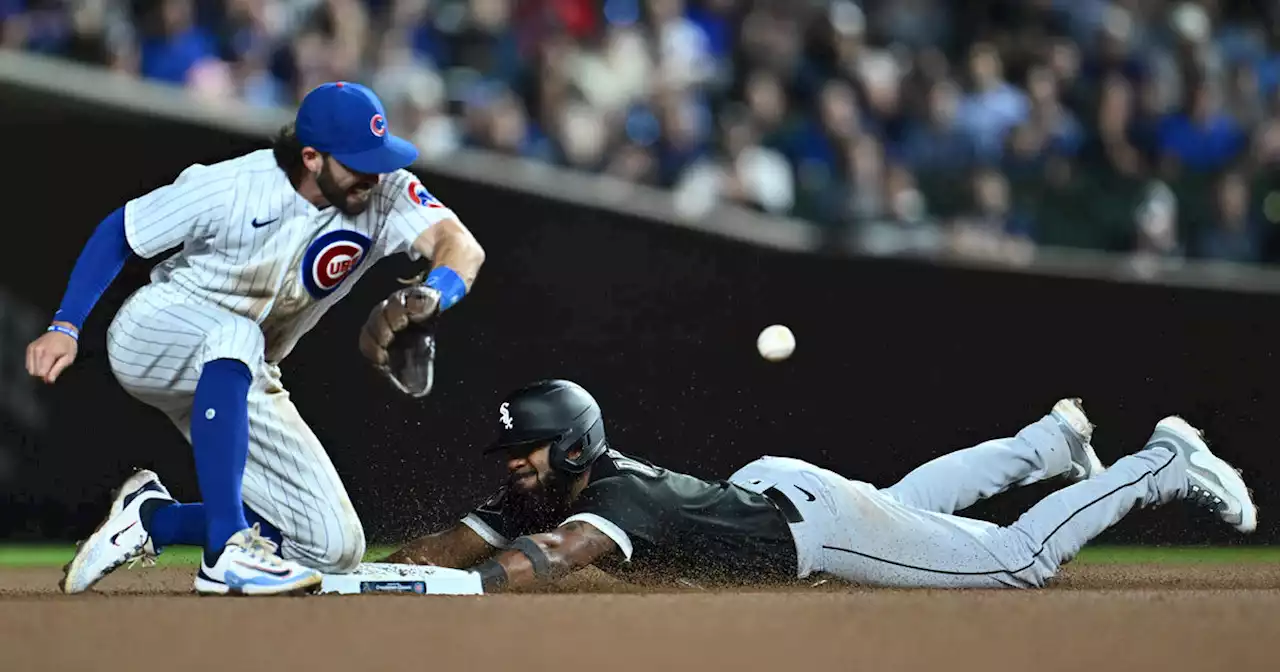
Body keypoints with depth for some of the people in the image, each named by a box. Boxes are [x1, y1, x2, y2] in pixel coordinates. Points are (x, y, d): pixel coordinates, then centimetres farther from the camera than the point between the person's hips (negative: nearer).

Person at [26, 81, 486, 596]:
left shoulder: (386, 194, -16)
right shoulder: (231, 189, -25)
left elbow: (462, 245, -31)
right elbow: (119, 231, -13)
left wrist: (434, 295, -54)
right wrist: (65, 327, -19)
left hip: (239, 379, 5)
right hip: (151, 340, -5)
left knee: (336, 547, -6)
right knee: (235, 333, -42)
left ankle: (152, 518, 8)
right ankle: (227, 552, -40)